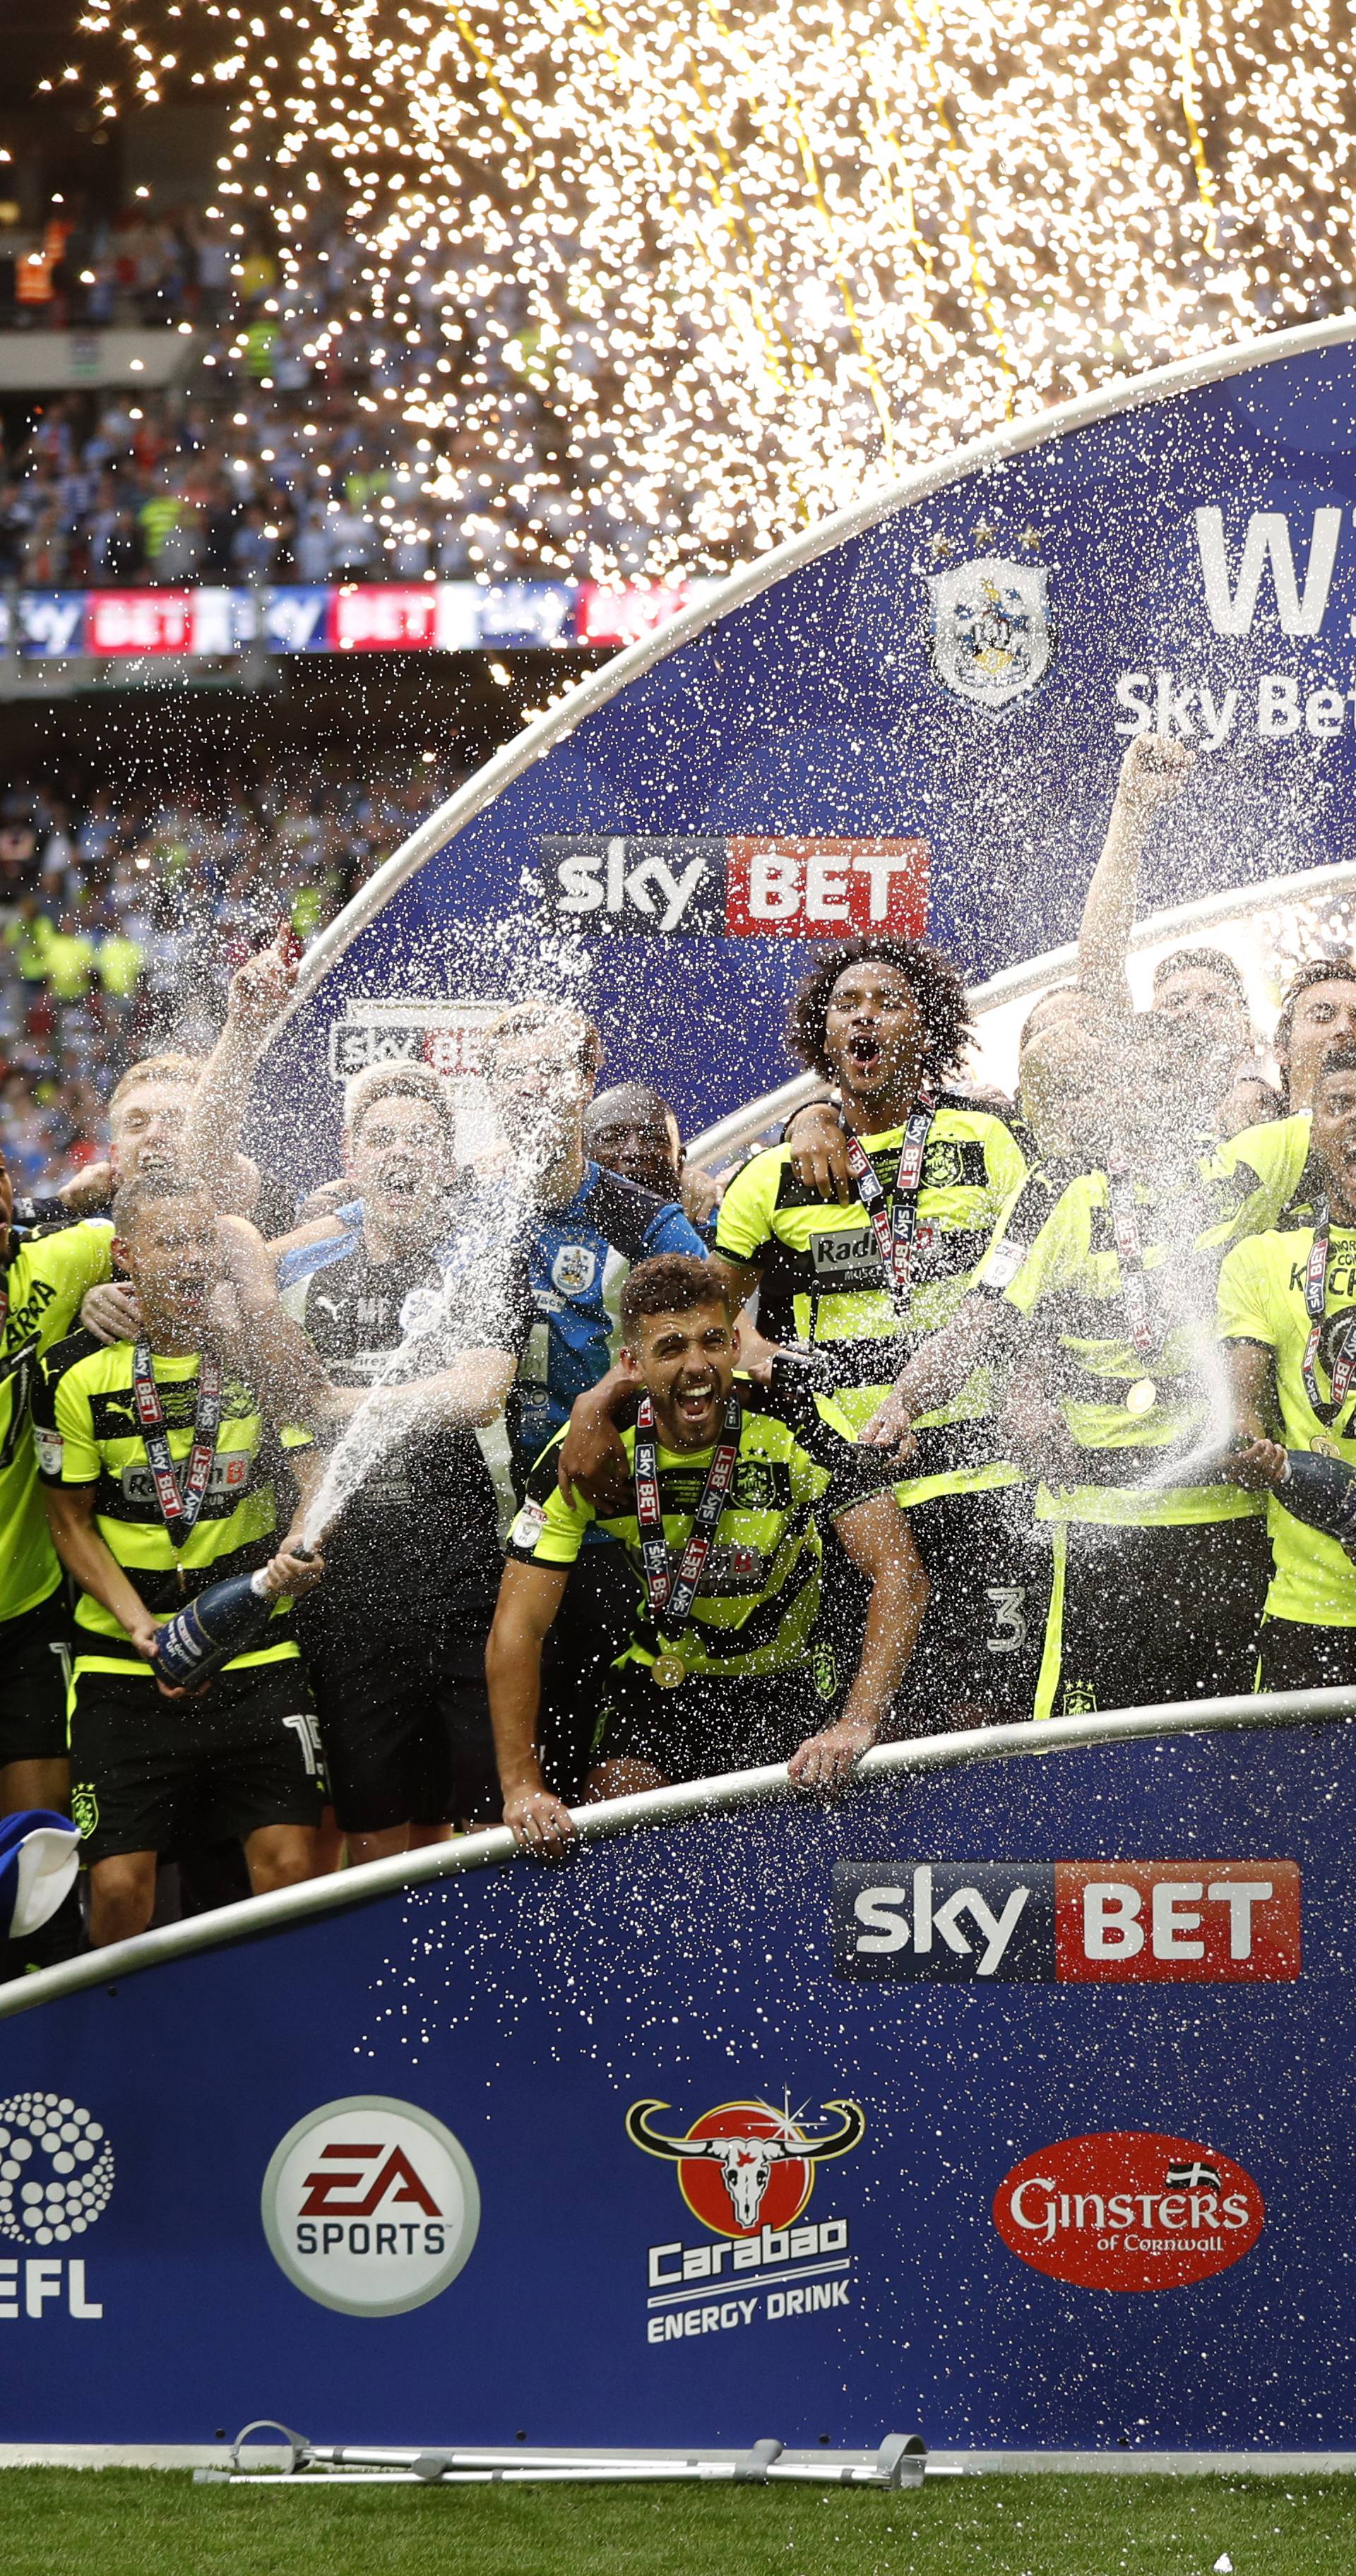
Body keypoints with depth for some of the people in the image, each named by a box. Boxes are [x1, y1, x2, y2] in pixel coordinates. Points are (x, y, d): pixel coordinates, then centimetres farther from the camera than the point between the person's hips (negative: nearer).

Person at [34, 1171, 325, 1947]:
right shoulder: (79, 1374, -4)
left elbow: (314, 1474, 3)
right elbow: (71, 1525, 3)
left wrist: (301, 1547, -21)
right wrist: (141, 1623, -11)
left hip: (258, 1656, 1)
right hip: (123, 1666, -1)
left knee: (290, 1865, -8)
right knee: (119, 1883, -8)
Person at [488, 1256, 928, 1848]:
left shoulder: (798, 1427, -22)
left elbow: (900, 1575, -26)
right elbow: (517, 1630, -15)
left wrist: (856, 1726, -39)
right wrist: (523, 1787, -24)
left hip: (789, 1682, -1)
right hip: (662, 1683, 2)